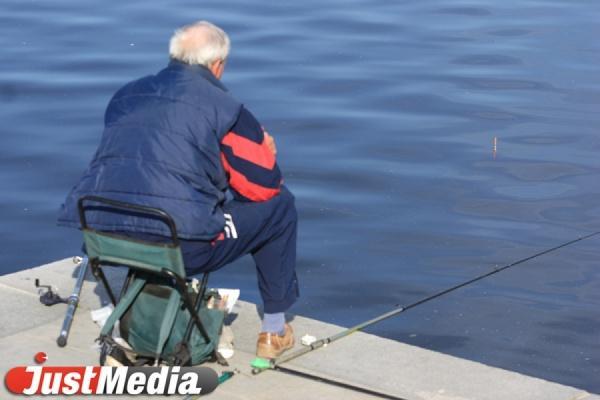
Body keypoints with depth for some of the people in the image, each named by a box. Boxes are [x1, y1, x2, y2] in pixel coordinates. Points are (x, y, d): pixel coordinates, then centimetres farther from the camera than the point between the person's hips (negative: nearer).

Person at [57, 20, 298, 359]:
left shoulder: (125, 95, 18)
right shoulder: (223, 105, 1)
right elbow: (264, 185, 5)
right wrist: (265, 151, 27)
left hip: (103, 242, 6)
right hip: (181, 247, -6)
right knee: (279, 205, 15)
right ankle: (275, 331, 24)